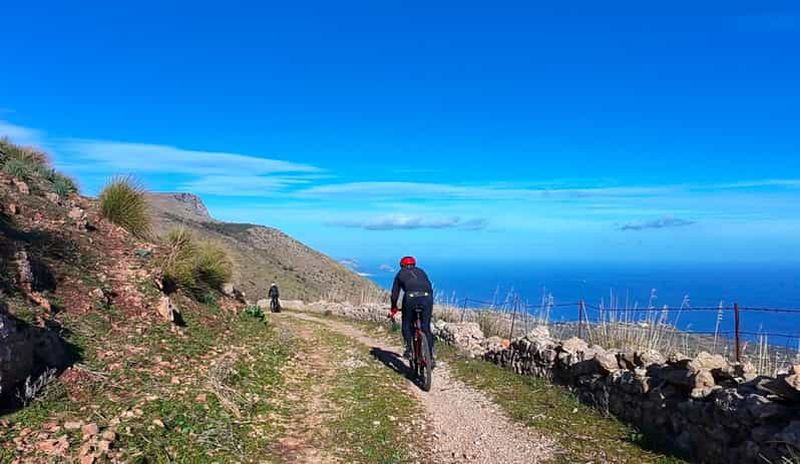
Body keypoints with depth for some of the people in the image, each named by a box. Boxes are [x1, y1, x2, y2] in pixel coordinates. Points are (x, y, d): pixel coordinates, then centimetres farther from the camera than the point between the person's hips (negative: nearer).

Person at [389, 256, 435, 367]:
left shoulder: (400, 274, 26)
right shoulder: (421, 271, 32)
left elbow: (394, 294, 26)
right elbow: (430, 288, 33)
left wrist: (393, 310, 39)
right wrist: (429, 306, 43)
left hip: (411, 298, -2)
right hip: (426, 298, 2)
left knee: (407, 326, 20)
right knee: (426, 328, 11)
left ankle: (408, 350, 9)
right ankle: (431, 357, 9)